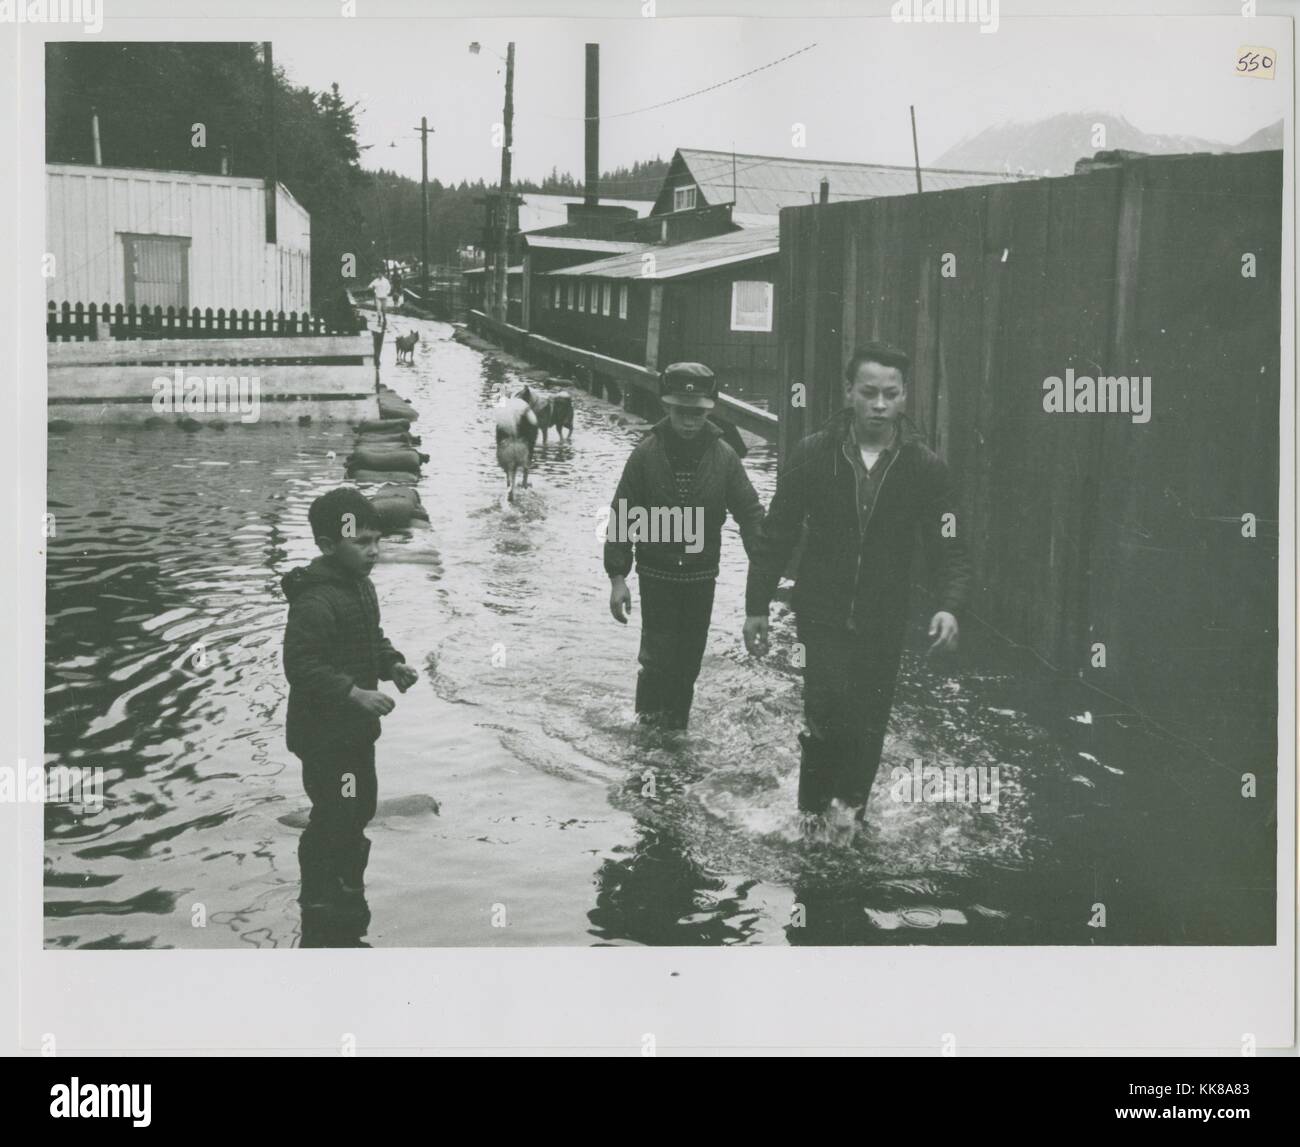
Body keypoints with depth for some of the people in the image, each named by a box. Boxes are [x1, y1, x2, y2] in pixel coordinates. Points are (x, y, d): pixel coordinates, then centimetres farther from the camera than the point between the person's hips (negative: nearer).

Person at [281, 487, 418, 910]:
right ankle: (318, 898, 15)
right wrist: (355, 693, -30)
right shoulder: (315, 601, -25)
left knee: (359, 809, 21)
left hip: (356, 727, 10)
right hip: (324, 732, -10)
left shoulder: (361, 586, 6)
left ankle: (349, 887, 38)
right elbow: (301, 666, -28)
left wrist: (393, 665, 2)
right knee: (333, 819, -2)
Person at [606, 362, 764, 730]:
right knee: (658, 657, -6)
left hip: (702, 575, 2)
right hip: (657, 574, -2)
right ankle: (648, 724, 13)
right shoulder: (647, 452, -9)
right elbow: (622, 516, -5)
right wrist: (617, 576, -8)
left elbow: (750, 513, -2)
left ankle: (676, 726, 27)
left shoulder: (723, 456, -5)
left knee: (689, 660, 11)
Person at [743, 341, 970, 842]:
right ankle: (816, 806, 6)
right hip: (822, 615, -2)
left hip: (885, 623, 2)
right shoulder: (813, 455, -7)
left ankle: (848, 810, 31)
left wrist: (950, 607, -21)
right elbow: (775, 536, 1)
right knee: (830, 711, -16)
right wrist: (756, 607, 3)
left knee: (868, 727, 9)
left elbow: (950, 549, -3)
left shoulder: (925, 468, -5)